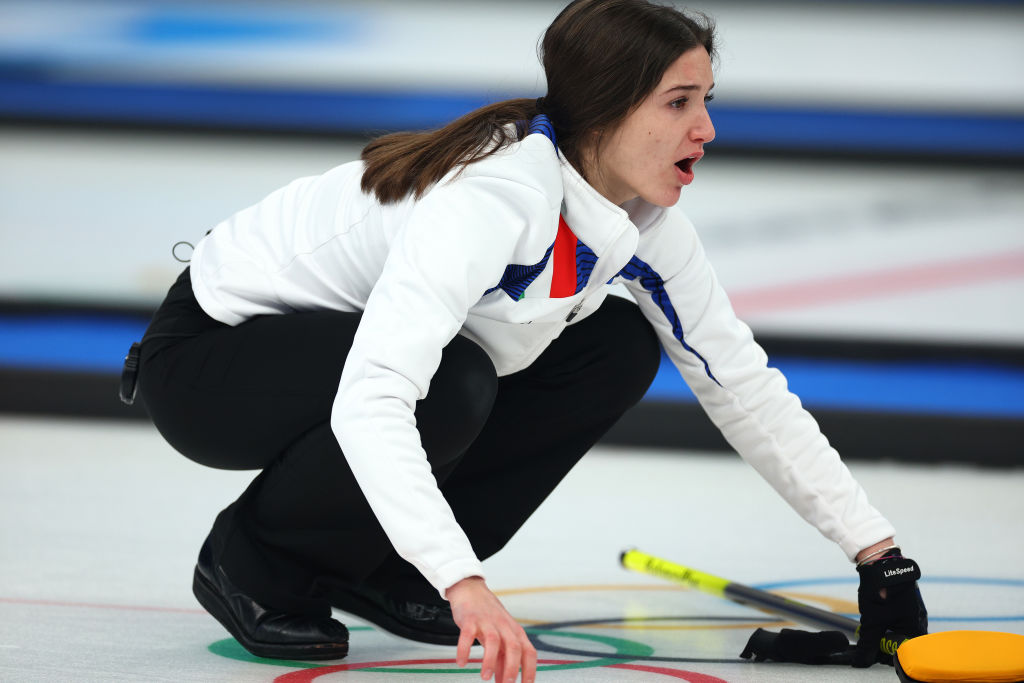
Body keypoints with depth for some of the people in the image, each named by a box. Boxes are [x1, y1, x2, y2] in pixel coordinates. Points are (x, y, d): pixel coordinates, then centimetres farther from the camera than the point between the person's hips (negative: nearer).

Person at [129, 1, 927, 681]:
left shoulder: (641, 214, -9)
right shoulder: (497, 194, -35)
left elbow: (742, 383, 0)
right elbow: (369, 402, -45)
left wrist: (878, 551, -4)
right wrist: (464, 582, -54)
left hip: (365, 342, 8)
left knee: (619, 347, -4)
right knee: (451, 385, -35)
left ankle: (375, 567, 4)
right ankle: (251, 560, -8)